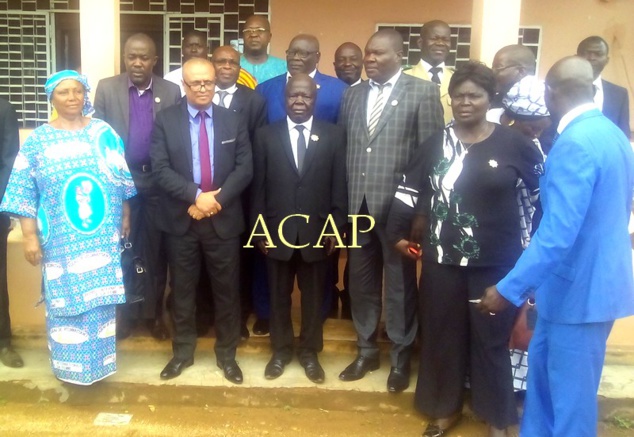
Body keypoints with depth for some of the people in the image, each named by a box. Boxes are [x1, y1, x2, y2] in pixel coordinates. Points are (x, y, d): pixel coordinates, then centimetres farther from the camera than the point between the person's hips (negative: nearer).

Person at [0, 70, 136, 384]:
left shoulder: (105, 133, 2)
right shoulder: (38, 140, -2)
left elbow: (123, 180, 7)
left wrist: (125, 217, 8)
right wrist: (30, 237, -8)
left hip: (102, 238, 1)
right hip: (61, 241, -1)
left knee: (99, 300, 11)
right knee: (66, 301, 8)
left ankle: (98, 360, 29)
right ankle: (70, 366, 26)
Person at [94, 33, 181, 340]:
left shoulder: (171, 92, 0)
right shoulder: (106, 88, 1)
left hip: (158, 182, 0)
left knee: (155, 252, 9)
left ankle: (154, 313, 23)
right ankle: (124, 312, 25)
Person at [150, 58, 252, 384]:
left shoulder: (234, 121, 4)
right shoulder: (165, 120, 0)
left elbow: (245, 167, -3)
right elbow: (160, 169, -8)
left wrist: (217, 199, -15)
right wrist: (196, 195, -20)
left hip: (224, 219, 1)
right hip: (180, 220, 0)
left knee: (226, 289, 9)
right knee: (182, 289, 11)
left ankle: (226, 353, 25)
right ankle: (182, 351, 28)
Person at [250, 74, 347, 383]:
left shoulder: (334, 135, 1)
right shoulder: (266, 135, 2)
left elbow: (339, 185, 0)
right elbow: (258, 186, 1)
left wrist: (336, 227, -4)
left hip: (318, 230, 0)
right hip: (277, 231, 0)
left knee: (313, 296, 12)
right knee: (279, 296, 13)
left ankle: (310, 352, 30)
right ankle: (281, 350, 32)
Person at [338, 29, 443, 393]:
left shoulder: (423, 92, -4)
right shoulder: (353, 94, 12)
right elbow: (344, 147, 9)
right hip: (358, 204, 5)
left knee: (401, 283, 8)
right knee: (362, 280, 14)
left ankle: (401, 356, 25)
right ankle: (367, 350, 31)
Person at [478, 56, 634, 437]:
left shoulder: (574, 143, -24)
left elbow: (558, 233, -30)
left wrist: (509, 289, -25)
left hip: (581, 287, -10)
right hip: (598, 277, 10)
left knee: (571, 391, 7)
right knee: (544, 363, 23)